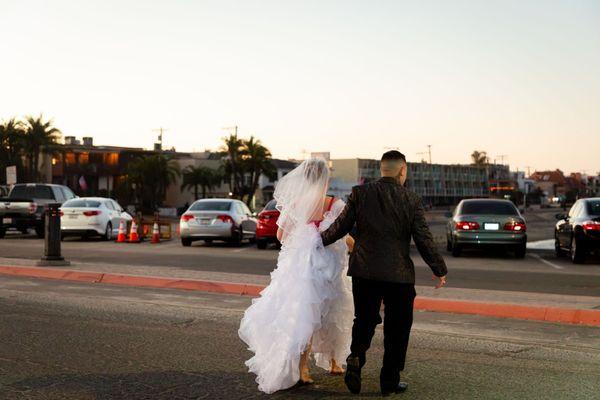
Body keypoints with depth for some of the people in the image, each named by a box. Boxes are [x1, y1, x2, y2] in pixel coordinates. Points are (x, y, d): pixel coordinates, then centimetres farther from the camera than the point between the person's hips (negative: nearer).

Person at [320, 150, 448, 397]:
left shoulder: (360, 194, -3)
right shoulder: (411, 201, -6)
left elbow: (341, 226, 2)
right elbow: (424, 240, -4)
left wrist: (320, 240, 21)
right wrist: (439, 270, 8)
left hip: (364, 271, 2)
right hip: (399, 275, -2)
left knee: (364, 321, 17)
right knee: (397, 329, 11)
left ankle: (356, 359, -6)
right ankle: (390, 382, 15)